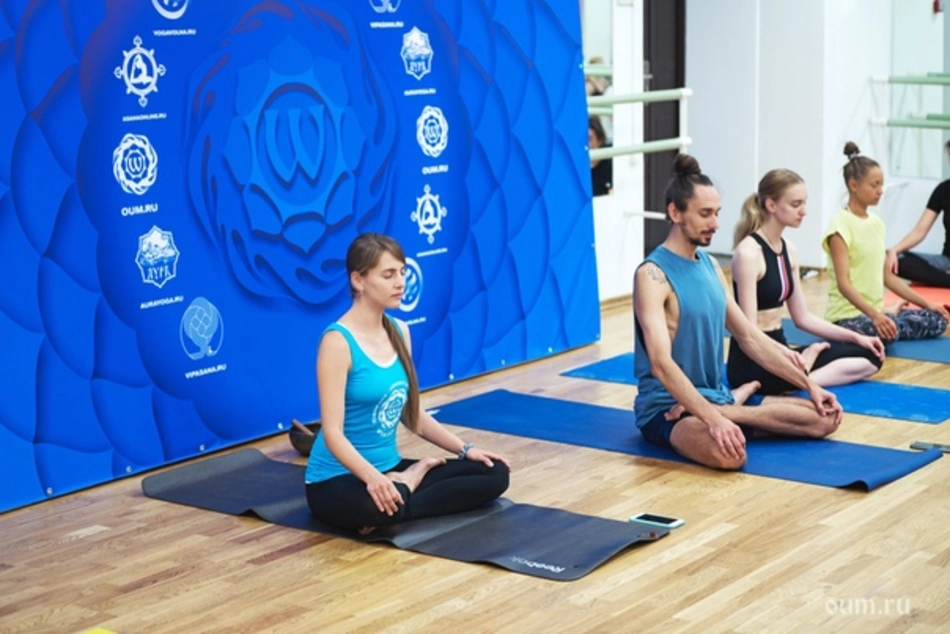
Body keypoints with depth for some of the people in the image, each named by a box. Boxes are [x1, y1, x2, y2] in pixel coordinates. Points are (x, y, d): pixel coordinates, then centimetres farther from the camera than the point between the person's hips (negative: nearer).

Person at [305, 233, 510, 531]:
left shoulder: (399, 331, 6)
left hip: (390, 469, 8)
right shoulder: (337, 341, -17)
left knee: (494, 473, -6)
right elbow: (333, 432, -23)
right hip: (338, 479, -8)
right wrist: (372, 477, -39)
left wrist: (464, 448, 6)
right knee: (379, 504, -44)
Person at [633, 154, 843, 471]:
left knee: (823, 419, 1)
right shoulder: (653, 275, -16)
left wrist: (809, 384, 10)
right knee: (728, 453, -40)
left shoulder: (710, 266, 11)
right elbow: (661, 364, -27)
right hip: (667, 407, -8)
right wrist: (712, 418, -36)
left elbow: (750, 337, 16)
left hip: (716, 396, 8)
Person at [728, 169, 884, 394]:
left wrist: (856, 337, 11)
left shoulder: (789, 250, 11)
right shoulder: (748, 252, -15)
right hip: (751, 362, -10)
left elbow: (803, 317, 17)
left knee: (870, 356, 5)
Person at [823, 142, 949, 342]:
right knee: (887, 332, -36)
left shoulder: (876, 223, 10)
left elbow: (887, 275, 15)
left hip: (875, 310, 8)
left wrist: (925, 303, 12)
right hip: (848, 314, -8)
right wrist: (875, 315, -34)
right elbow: (843, 282, -22)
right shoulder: (841, 224, -14)